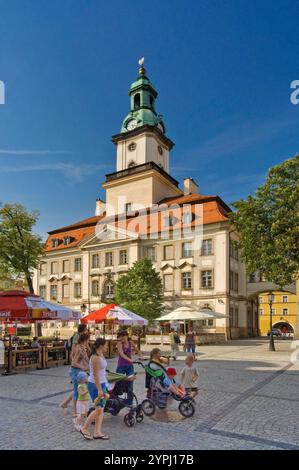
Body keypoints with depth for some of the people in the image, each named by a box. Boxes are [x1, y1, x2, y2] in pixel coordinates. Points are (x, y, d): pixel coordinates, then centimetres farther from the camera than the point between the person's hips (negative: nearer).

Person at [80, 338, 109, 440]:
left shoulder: (101, 356, 8)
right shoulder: (95, 357, -21)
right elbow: (95, 374, -22)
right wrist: (99, 390, -22)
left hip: (102, 384, 9)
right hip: (95, 385, -9)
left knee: (101, 409, 10)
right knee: (98, 409, -1)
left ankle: (97, 432, 19)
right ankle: (84, 428, 16)